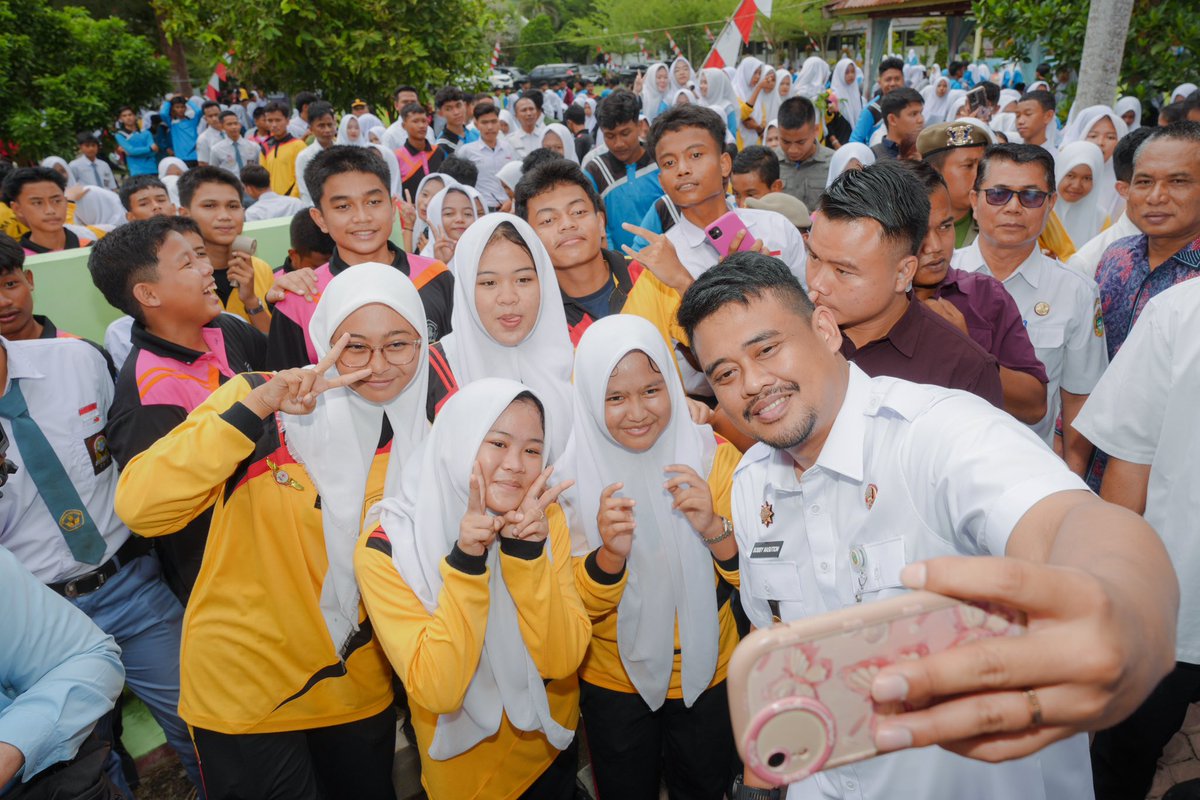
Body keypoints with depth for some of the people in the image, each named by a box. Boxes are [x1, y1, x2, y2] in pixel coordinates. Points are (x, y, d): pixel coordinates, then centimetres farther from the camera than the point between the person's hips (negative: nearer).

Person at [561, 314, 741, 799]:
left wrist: (715, 528, -32)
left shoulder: (715, 457, -15)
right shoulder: (572, 476, -17)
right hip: (614, 683, -1)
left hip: (708, 672, 1)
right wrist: (610, 554, -36)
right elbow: (577, 605, -15)